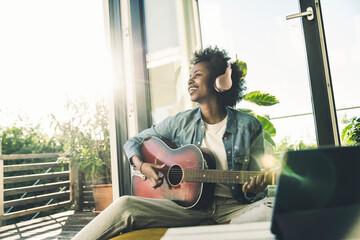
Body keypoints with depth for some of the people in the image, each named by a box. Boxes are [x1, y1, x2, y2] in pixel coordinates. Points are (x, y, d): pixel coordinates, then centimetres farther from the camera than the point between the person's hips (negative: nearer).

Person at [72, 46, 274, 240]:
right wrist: (141, 165, -6)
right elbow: (134, 141, 15)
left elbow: (256, 188, 2)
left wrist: (254, 189, -23)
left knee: (273, 209, -33)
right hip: (190, 203, 1)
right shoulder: (182, 122, 5)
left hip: (234, 207, 0)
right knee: (125, 205, -20)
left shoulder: (249, 126, -1)